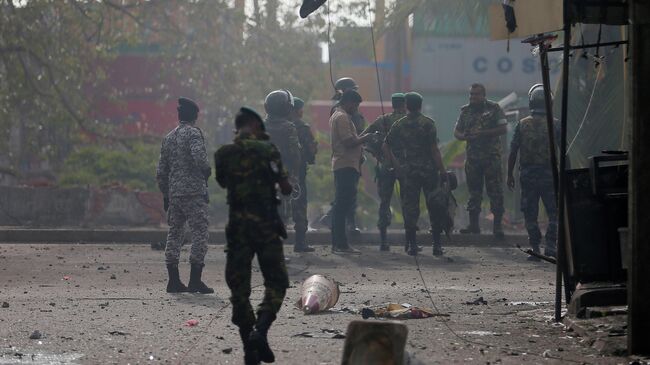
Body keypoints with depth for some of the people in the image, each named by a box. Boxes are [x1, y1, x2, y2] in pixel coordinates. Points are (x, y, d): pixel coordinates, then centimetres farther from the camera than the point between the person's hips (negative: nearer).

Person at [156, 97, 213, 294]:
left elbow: (161, 172, 16)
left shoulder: (169, 138, 15)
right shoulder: (193, 133, -6)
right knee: (200, 233, -4)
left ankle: (174, 281, 9)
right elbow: (199, 157, -24)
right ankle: (195, 281, -10)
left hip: (173, 193, 7)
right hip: (194, 192, -7)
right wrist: (207, 170, -4)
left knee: (174, 233, 10)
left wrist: (165, 195, 22)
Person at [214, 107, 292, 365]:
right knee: (276, 283, 8)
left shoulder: (223, 154, 3)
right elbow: (286, 189, -4)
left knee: (239, 287, 9)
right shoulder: (267, 150, -6)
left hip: (237, 227, 3)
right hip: (266, 225, -3)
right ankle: (260, 331, -15)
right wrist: (281, 177, 14)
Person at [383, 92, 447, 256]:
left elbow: (386, 146, 4)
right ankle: (437, 244, 4)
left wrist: (395, 164, 11)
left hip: (407, 172, 2)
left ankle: (412, 244, 3)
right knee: (434, 207, 6)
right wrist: (442, 171, -6)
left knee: (409, 207, 6)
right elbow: (434, 149, -10)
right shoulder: (427, 123, -6)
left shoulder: (399, 125, 3)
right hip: (428, 170, -2)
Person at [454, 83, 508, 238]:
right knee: (474, 192, 9)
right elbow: (457, 131, 15)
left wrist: (482, 134, -16)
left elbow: (503, 128, -8)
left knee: (495, 191, -6)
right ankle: (473, 224, 16)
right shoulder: (466, 111, 11)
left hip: (491, 156, -4)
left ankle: (497, 225, -4)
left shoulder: (494, 109, -2)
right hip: (472, 156, 4)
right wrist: (464, 137, -9)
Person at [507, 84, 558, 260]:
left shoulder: (522, 125, -1)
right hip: (549, 175, -1)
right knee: (554, 212, 9)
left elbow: (513, 152, -1)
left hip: (527, 175, 1)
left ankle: (535, 249, 6)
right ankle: (550, 245, -4)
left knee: (530, 214, 8)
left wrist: (510, 175, 7)